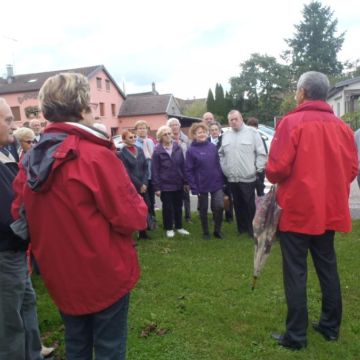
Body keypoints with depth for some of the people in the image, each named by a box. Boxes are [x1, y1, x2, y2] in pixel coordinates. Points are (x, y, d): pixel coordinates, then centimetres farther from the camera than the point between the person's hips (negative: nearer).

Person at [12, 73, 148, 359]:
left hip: (61, 277, 6)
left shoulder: (30, 161, 0)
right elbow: (132, 218, -20)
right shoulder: (96, 156, -21)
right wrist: (138, 206, 0)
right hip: (105, 274, -6)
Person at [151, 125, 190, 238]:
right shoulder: (157, 151, -8)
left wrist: (185, 182, 4)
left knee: (178, 206, 14)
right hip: (165, 185, -3)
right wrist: (157, 187, -11)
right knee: (167, 207, 8)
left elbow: (183, 165, 6)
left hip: (178, 184, 4)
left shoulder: (177, 147, 3)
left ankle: (179, 227, 30)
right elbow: (155, 170, -8)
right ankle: (169, 228, 24)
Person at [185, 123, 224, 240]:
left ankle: (217, 230, 15)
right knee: (203, 210, 9)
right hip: (202, 185, -2)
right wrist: (194, 188, -12)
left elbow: (218, 164, 8)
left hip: (216, 183, 2)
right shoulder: (191, 150, -8)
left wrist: (222, 180, 4)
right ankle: (205, 232, 26)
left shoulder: (212, 147, 2)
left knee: (219, 206, -6)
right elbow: (189, 171, -8)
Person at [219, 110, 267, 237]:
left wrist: (258, 169, -9)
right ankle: (242, 228, 25)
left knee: (250, 205, 2)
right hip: (232, 178, 5)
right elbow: (221, 154, 18)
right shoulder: (225, 135, 11)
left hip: (248, 178, -5)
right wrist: (224, 168, 9)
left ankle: (253, 229, 13)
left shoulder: (252, 132, -4)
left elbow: (261, 153, -6)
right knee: (238, 205, 13)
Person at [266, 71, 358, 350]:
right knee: (327, 267, 18)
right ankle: (331, 326, 31)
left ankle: (296, 335, 13)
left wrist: (273, 177, 5)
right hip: (330, 209, 6)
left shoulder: (292, 122, -12)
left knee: (295, 272, 4)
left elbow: (277, 168, -18)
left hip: (297, 209, -5)